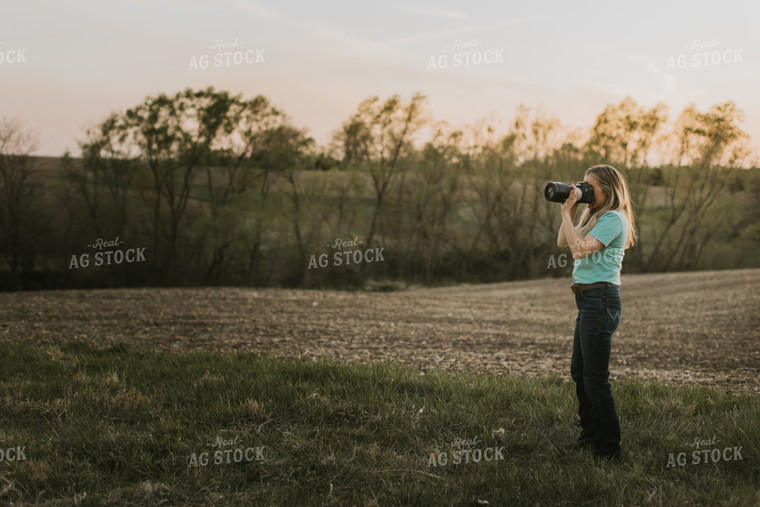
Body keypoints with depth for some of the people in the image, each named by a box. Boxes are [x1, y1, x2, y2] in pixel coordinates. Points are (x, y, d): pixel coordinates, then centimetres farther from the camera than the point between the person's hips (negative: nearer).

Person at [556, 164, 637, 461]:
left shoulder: (614, 219, -14)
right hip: (588, 300, 10)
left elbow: (580, 248, -24)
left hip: (601, 300, -10)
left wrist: (567, 214, -16)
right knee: (579, 372, 18)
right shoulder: (594, 216, 16)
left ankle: (608, 447, 4)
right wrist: (569, 210, 7)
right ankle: (590, 435, 31)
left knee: (595, 377, -5)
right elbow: (563, 243, 15)